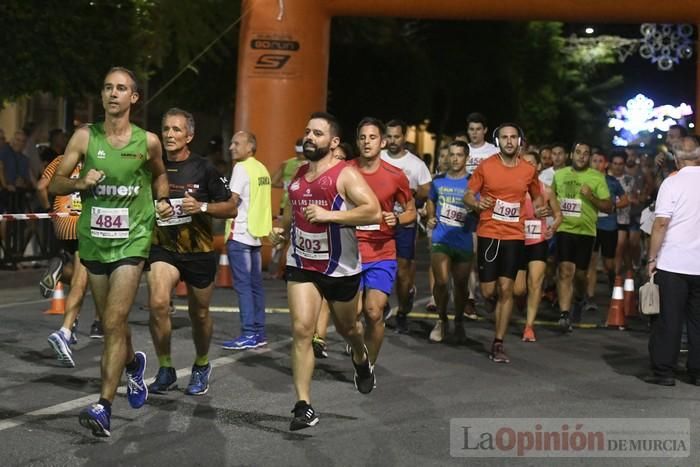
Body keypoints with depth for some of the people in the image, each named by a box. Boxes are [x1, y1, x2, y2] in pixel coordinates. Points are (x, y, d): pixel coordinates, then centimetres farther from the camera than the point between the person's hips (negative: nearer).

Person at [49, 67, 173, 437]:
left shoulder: (147, 141, -3)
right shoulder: (85, 137, -2)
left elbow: (159, 174, 19)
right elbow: (54, 185, 0)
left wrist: (162, 201, 3)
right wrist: (80, 182, -18)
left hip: (131, 241, -3)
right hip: (94, 240, 3)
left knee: (114, 322, -14)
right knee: (110, 322, 17)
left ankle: (104, 407, -15)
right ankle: (133, 362, 48)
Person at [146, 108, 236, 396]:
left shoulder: (203, 168, -8)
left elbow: (231, 208, -5)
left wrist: (202, 207, -21)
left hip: (200, 251, -1)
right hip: (163, 249, 1)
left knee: (199, 314, 12)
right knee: (158, 303, -22)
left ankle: (201, 366, 39)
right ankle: (165, 370, -7)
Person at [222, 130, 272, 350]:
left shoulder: (242, 168, -11)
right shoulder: (262, 169, 14)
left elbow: (232, 201, -16)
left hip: (240, 234, -8)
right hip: (256, 234, 8)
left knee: (243, 284, -7)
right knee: (255, 284, 11)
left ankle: (249, 334, -9)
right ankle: (259, 332, 14)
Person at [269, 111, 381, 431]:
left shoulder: (345, 175, -15)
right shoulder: (298, 175, 7)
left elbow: (374, 212, -27)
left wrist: (330, 215, -32)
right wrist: (283, 230, 8)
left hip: (341, 268, -4)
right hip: (301, 264, 4)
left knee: (347, 327, 18)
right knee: (301, 330, -11)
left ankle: (361, 360, 54)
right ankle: (303, 407, -10)